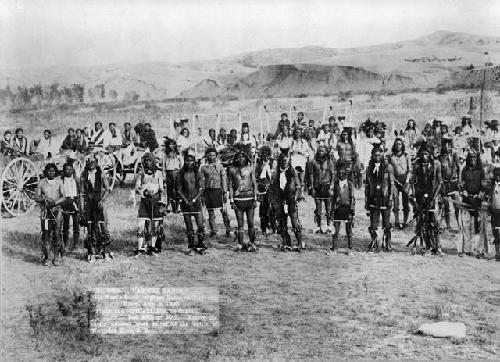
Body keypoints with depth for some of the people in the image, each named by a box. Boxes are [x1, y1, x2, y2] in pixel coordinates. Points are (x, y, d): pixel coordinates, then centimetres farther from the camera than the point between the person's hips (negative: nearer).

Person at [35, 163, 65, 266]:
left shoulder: (58, 182, 8)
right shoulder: (41, 182, 6)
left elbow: (63, 197, 3)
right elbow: (36, 197, 5)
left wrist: (55, 202, -14)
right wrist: (45, 199, -14)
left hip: (57, 209, 0)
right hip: (45, 210, 0)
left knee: (57, 233, -3)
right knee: (46, 233, -4)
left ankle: (57, 257, 3)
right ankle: (46, 257, 3)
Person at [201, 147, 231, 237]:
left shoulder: (220, 166, 3)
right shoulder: (204, 167, 5)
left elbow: (224, 179, 3)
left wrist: (225, 192, -2)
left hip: (218, 190, -1)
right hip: (208, 190, 1)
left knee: (224, 211, -2)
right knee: (210, 212, 6)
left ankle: (228, 229, 6)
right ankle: (213, 230, 15)